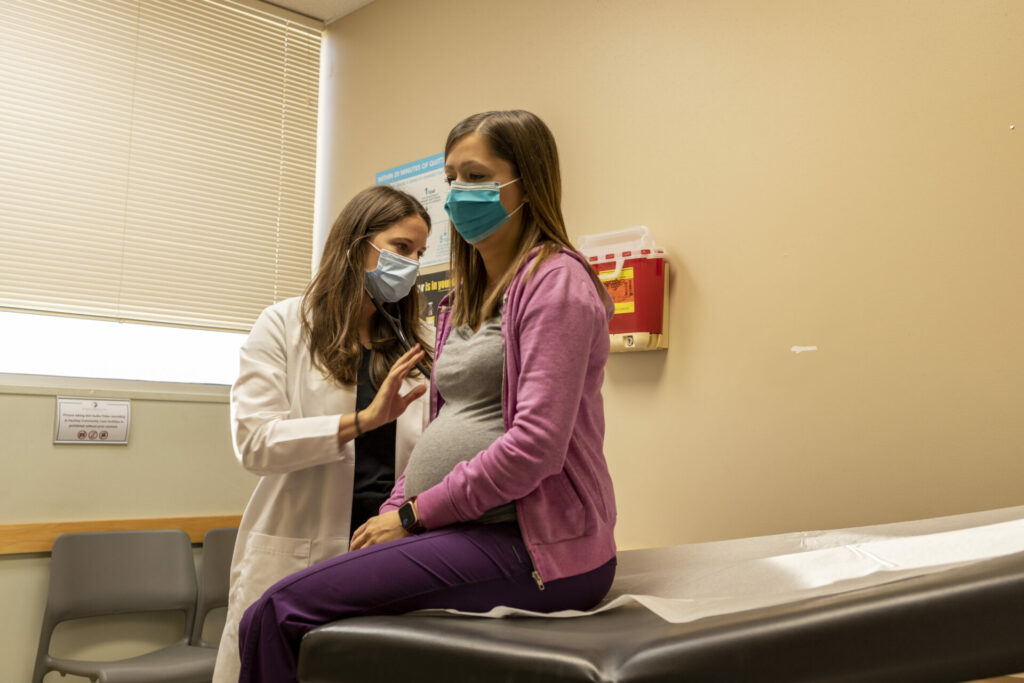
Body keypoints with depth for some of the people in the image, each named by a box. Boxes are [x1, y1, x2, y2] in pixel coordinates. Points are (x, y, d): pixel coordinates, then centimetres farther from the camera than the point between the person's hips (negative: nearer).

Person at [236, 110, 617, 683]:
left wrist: (414, 514, -11)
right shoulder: (467, 299, 20)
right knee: (275, 615, -5)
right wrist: (392, 513, 4)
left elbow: (536, 445, -18)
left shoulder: (554, 280, -8)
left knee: (282, 613, -18)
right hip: (461, 531, 8)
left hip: (533, 545, -8)